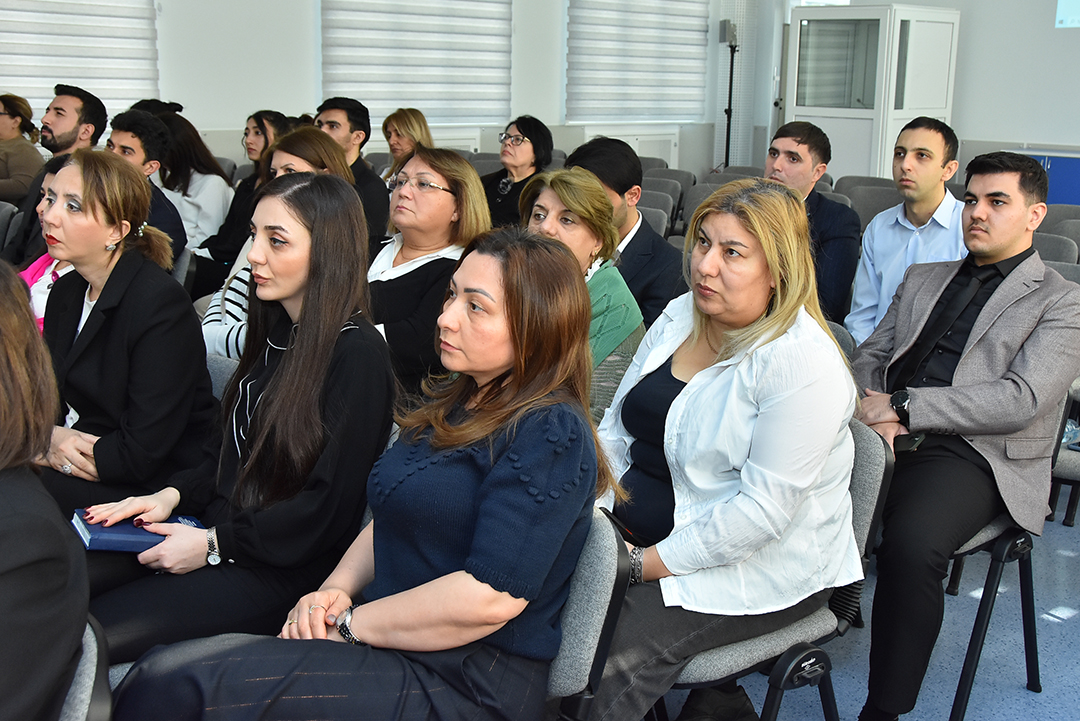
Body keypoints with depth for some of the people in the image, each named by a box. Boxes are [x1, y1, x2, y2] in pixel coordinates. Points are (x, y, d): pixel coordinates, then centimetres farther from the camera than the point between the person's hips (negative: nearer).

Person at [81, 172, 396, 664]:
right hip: (215, 531, 8)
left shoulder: (357, 355, -15)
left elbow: (332, 506, -18)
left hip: (282, 568, -8)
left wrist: (214, 544, -15)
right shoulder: (276, 332, 12)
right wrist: (171, 496, 1)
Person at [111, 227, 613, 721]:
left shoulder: (552, 437, -15)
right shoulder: (453, 402, 15)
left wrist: (348, 625, -13)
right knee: (160, 672, -7)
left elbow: (490, 597, -23)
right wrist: (337, 589, -1)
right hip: (392, 644, 8)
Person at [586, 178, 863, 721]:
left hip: (757, 566, -7)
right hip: (641, 526, 7)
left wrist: (646, 564, -21)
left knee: (610, 649, -25)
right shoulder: (681, 315, 5)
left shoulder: (804, 364, -19)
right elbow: (618, 428, 10)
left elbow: (763, 509, -23)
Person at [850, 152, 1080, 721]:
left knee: (909, 545, -35)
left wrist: (902, 406, -13)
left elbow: (1020, 401, -9)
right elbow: (870, 354, 21)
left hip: (972, 454, -5)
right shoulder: (922, 278, 25)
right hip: (884, 438, 5)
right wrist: (870, 408, -4)